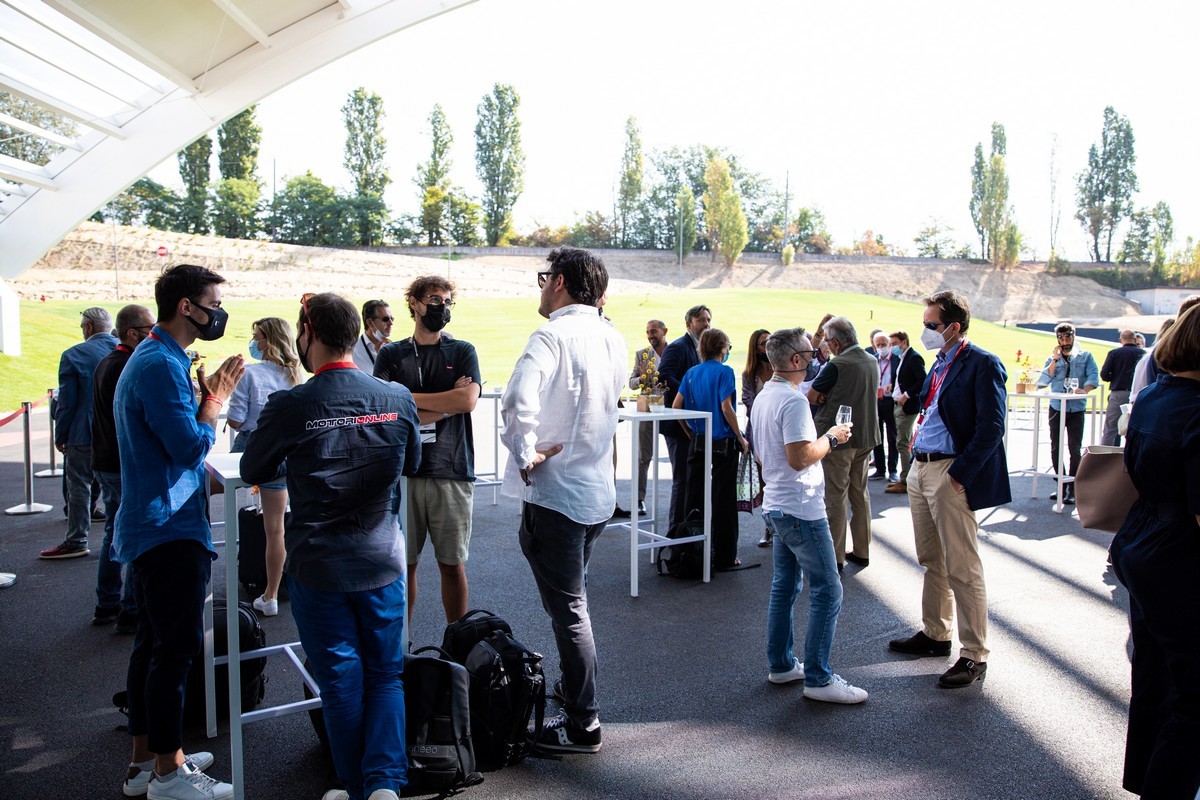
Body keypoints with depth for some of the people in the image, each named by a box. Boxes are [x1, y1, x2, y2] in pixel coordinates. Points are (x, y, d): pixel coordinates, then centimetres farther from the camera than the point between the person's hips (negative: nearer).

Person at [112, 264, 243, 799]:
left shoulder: (153, 358, 15)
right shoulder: (162, 364, -18)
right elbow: (191, 448, -22)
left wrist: (206, 396, 8)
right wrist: (216, 397, -9)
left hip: (150, 528, 11)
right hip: (170, 529, -11)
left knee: (153, 644, 16)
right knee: (175, 648, -3)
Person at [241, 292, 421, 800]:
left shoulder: (289, 407, -15)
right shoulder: (398, 399, -7)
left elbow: (253, 472, 2)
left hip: (318, 565, -2)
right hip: (382, 561, 2)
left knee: (341, 679, 11)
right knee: (385, 674, 15)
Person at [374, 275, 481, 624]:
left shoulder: (462, 351, 8)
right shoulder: (391, 354, 8)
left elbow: (468, 400, -9)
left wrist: (410, 399, -4)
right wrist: (445, 404, -8)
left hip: (452, 471, 0)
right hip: (403, 471, 0)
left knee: (452, 564, 7)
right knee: (403, 563, 8)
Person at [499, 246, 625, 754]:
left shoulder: (553, 336, -17)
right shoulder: (612, 338, 7)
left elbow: (518, 401, -34)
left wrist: (526, 454, -20)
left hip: (554, 492, -8)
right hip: (598, 488, 8)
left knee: (568, 610, 3)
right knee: (572, 601, 24)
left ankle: (583, 726, 14)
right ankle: (575, 689, 40)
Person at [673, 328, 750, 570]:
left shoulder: (692, 373, 7)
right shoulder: (724, 371, -10)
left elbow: (676, 406, 4)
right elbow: (726, 407, -17)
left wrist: (690, 433, 13)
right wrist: (741, 438, -9)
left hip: (697, 442, 5)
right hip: (723, 442, -5)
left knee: (695, 495, 12)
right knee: (723, 499, 3)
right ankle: (724, 556, 9)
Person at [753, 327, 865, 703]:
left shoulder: (763, 397, 12)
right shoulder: (793, 401, -19)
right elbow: (800, 457, -25)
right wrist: (831, 438, -10)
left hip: (776, 504, 10)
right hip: (801, 509, -10)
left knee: (784, 586, 16)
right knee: (826, 591, -3)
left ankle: (780, 665, 24)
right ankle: (818, 678, 3)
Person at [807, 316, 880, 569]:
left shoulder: (836, 366, -19)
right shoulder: (872, 362, 5)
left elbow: (812, 396, -12)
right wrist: (830, 396, 1)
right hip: (866, 436, 8)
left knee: (835, 497, 0)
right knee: (860, 493, 16)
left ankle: (835, 557, 5)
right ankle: (862, 552, 24)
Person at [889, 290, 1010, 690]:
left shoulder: (982, 364, -13)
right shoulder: (940, 362, 14)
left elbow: (991, 428, -19)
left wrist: (959, 474, -20)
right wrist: (917, 441, 10)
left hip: (951, 474, -9)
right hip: (921, 468, 9)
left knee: (963, 569, -1)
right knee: (932, 562, 19)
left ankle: (974, 656, 9)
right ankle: (934, 634, 33)